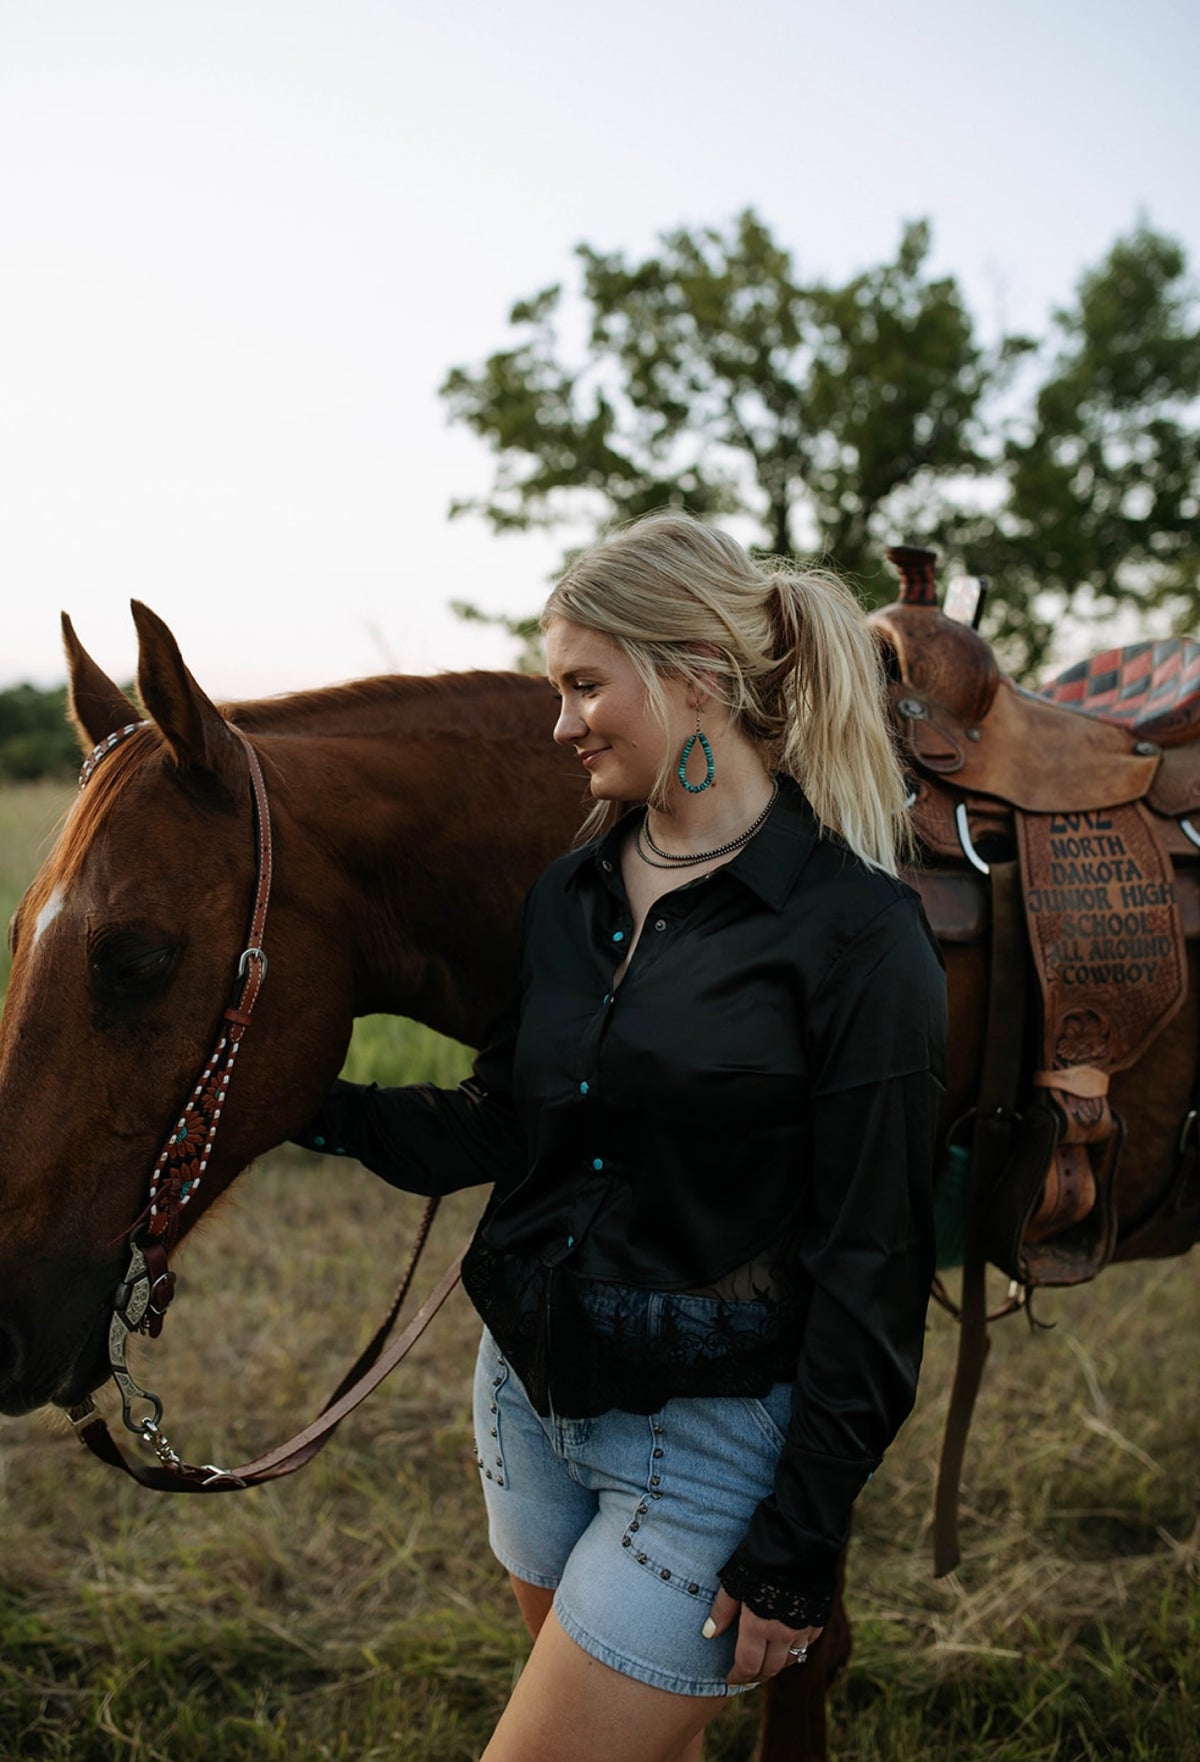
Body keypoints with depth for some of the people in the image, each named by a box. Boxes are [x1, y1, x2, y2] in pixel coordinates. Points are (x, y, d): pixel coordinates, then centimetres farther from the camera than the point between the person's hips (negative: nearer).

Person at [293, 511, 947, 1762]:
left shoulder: (856, 930, -16)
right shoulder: (570, 894, 4)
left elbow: (872, 1262, -16)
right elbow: (501, 1129, 10)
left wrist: (795, 1547, -15)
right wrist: (313, 1109, -4)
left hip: (712, 1436, -6)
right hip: (533, 1390, 6)